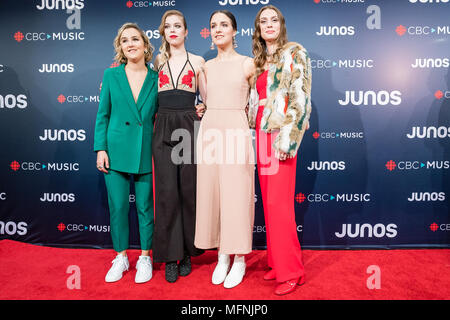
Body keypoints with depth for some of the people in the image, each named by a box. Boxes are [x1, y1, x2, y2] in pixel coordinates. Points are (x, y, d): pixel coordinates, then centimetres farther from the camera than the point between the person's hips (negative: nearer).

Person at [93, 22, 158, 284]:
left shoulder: (156, 79, 3)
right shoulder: (111, 75, 5)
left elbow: (159, 117, 7)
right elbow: (103, 115, 5)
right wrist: (101, 148, -2)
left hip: (145, 152, 0)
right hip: (116, 149, 1)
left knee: (145, 206, 6)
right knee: (117, 206, 6)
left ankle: (145, 258, 23)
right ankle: (121, 258, 25)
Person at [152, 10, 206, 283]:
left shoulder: (197, 62, 10)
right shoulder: (157, 62, 13)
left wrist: (200, 111, -5)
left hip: (190, 128, -1)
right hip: (163, 130, 1)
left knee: (189, 190, 1)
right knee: (167, 192, -2)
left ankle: (187, 252, 15)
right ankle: (170, 256, 8)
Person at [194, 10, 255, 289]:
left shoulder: (247, 63, 3)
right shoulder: (207, 66, 14)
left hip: (236, 132, -4)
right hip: (209, 131, 4)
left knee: (236, 196, -2)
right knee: (211, 194, 6)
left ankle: (239, 259, 13)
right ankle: (223, 257, 20)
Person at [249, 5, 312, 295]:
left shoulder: (295, 54, 0)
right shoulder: (259, 60, 19)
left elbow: (301, 99, -10)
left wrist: (288, 139, -17)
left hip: (281, 132, -7)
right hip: (261, 132, 7)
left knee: (279, 202, -9)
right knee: (269, 201, 8)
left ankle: (291, 270, 4)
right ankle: (277, 262, 19)